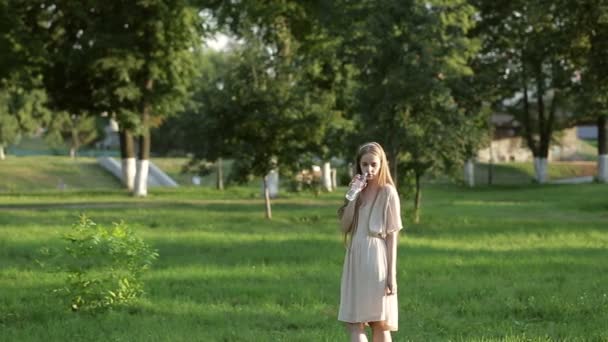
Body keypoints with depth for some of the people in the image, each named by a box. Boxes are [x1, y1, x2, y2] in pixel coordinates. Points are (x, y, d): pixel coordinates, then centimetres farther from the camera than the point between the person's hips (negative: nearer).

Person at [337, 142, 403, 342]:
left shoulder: (387, 192, -5)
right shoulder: (359, 192, 13)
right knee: (353, 324, 1)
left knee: (380, 324, -1)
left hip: (376, 261, -6)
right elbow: (345, 226, 4)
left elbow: (392, 236, -7)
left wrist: (392, 275, -11)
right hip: (355, 261, 6)